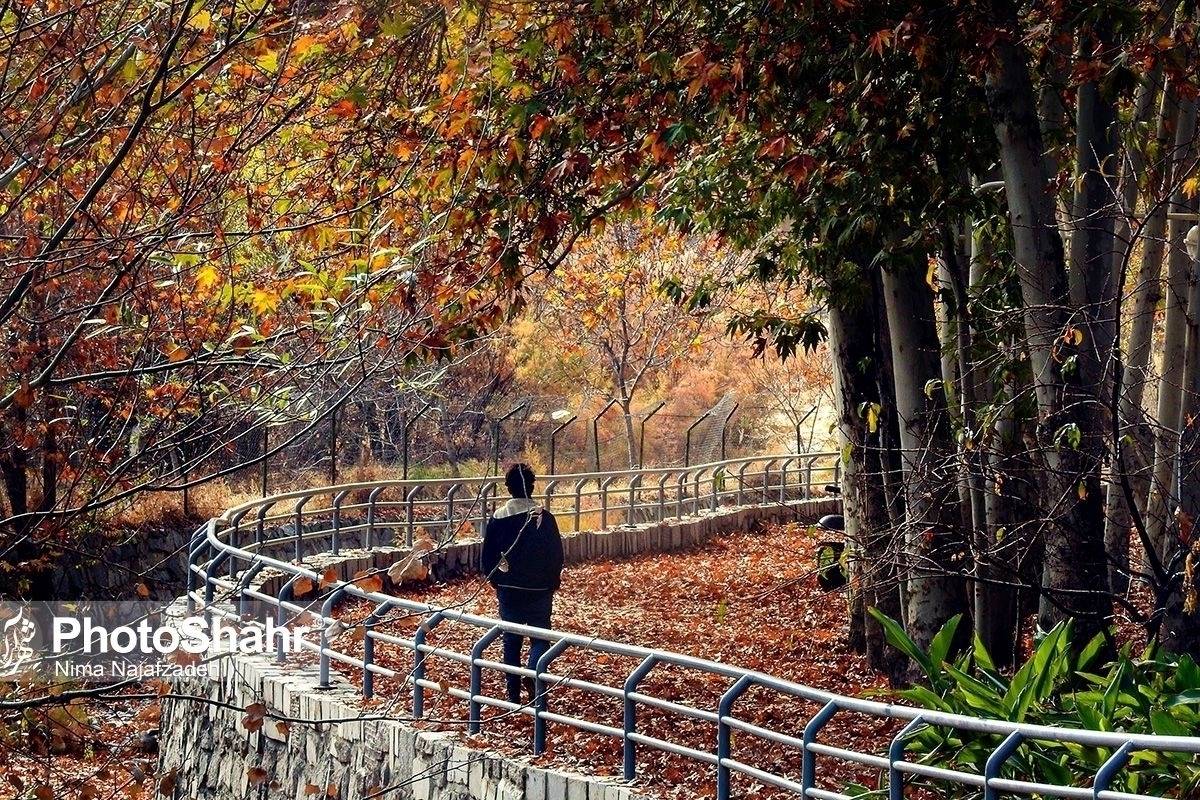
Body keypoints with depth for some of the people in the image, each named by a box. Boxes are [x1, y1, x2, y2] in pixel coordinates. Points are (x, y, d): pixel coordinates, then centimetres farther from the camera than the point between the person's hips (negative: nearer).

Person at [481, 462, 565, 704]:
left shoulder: (497, 518, -3)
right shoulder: (544, 517, -10)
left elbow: (488, 556, 3)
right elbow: (556, 555, -6)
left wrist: (496, 582, 17)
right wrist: (553, 583, 9)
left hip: (508, 589, 2)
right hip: (539, 590, -2)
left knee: (511, 639, 13)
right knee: (540, 637, 7)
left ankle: (513, 693, 14)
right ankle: (533, 674, -21)